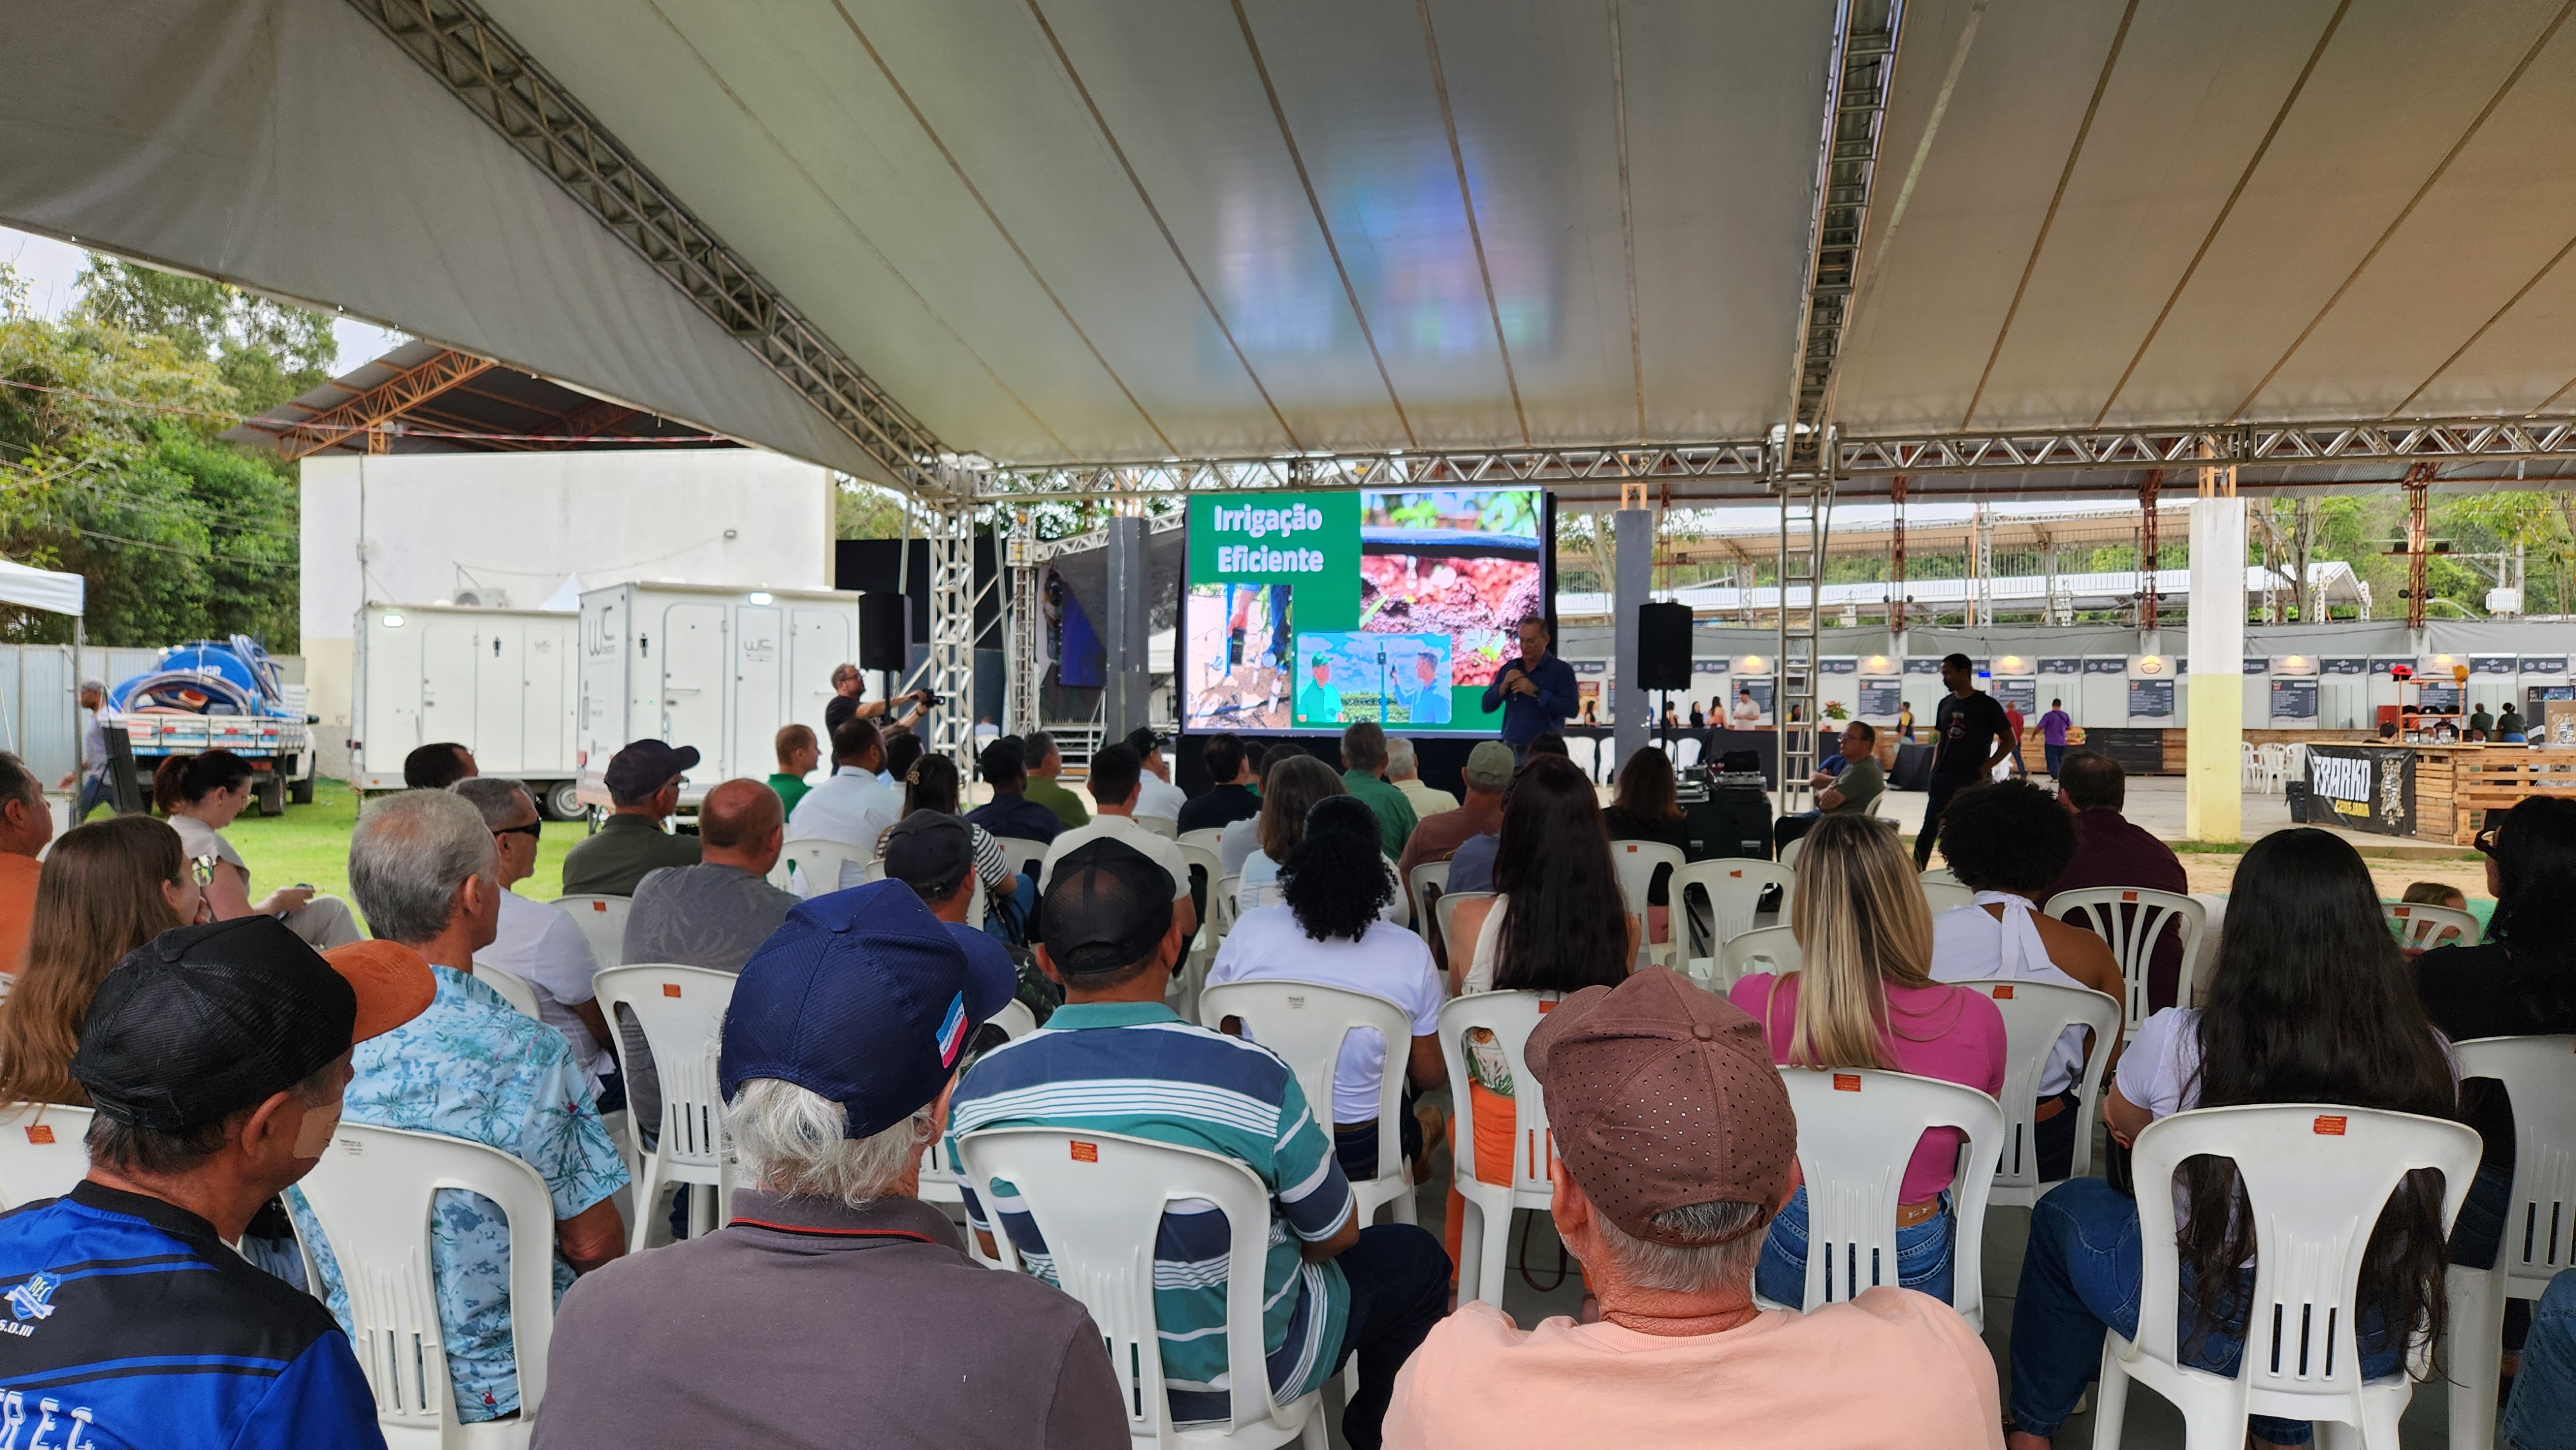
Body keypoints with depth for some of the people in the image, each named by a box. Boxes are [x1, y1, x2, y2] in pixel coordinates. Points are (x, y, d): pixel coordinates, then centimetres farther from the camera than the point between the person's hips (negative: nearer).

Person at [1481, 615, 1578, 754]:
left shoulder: (1561, 670, -2)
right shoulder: (1509, 669, 12)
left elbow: (1571, 709, -14)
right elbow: (1487, 706, 9)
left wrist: (1536, 693, -19)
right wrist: (1504, 685, -8)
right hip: (1511, 749, 4)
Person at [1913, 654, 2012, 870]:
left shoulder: (1987, 705, -6)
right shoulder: (1946, 704, 10)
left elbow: (2009, 741, -4)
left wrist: (1985, 768, -12)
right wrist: (1934, 771, 8)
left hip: (1974, 781, -5)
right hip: (1944, 780, 5)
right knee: (1928, 831, 4)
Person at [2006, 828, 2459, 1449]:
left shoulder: (2177, 1041, -19)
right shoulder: (2427, 1056, -11)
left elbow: (2123, 1125, 5)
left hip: (2213, 1330, -3)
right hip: (2375, 1348, 4)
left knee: (2064, 1210, 26)